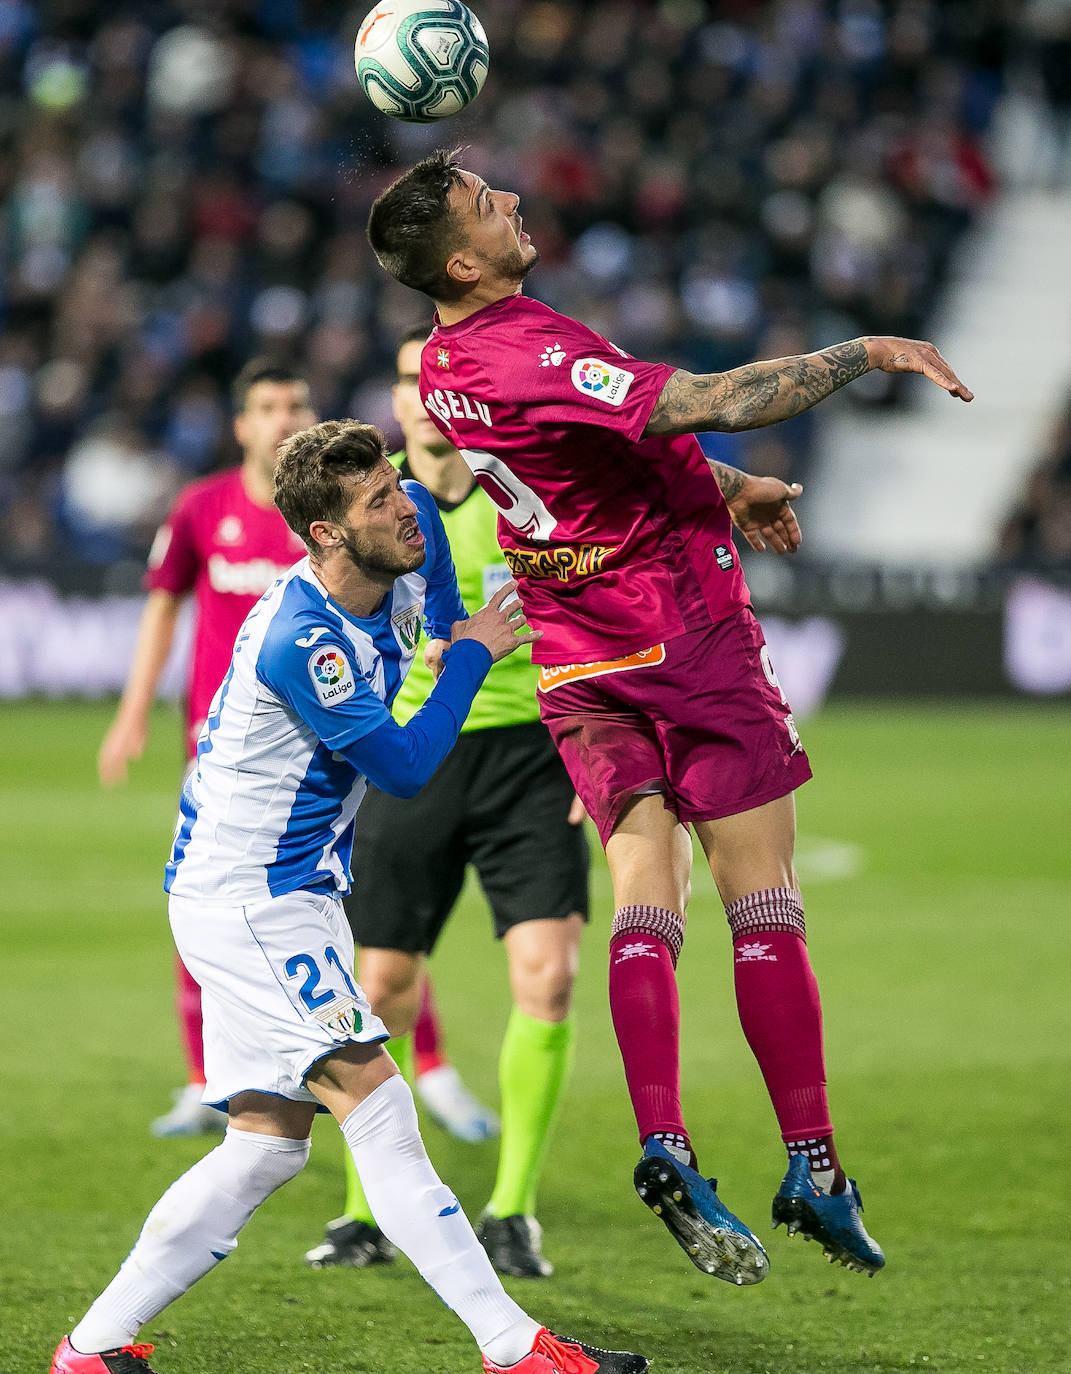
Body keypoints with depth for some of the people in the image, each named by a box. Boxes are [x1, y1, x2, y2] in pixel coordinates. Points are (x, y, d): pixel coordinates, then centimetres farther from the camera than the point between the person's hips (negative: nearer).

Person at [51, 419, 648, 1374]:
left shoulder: (404, 558, 0)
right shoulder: (299, 641, -26)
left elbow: (424, 509, 25)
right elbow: (403, 770, -19)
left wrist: (452, 625, 17)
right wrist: (472, 657, -10)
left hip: (294, 894, 10)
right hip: (243, 897, -10)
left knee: (268, 1144, 9)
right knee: (375, 1105, -15)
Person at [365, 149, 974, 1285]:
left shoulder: (443, 364, 5)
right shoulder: (533, 353, -25)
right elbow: (716, 403, -30)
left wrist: (723, 489, 20)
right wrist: (866, 354, -20)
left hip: (580, 666, 8)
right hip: (686, 637, -8)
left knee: (645, 897, 2)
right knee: (764, 905, -1)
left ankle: (662, 1147, -13)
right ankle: (812, 1167, 1)